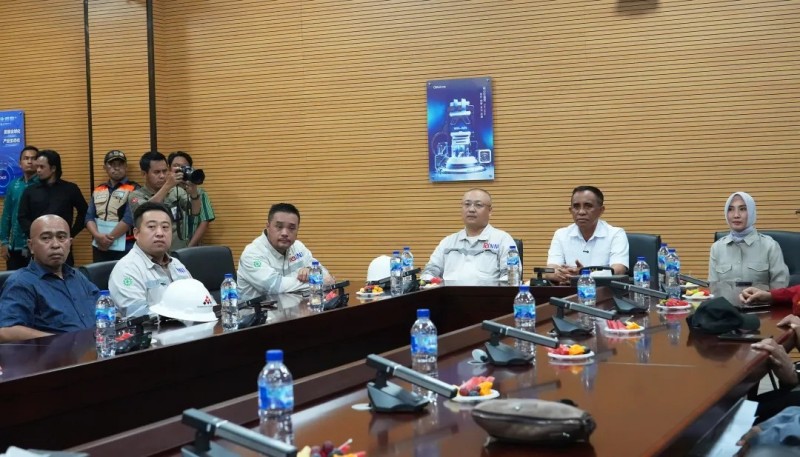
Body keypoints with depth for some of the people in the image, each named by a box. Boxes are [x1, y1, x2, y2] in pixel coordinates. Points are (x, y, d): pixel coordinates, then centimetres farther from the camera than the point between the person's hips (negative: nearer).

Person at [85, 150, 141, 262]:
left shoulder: (134, 190, -4)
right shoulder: (98, 191, 14)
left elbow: (130, 218, -14)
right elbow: (89, 217, 9)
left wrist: (109, 238, -12)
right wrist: (98, 236, -10)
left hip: (124, 249, -5)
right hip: (100, 247, 5)